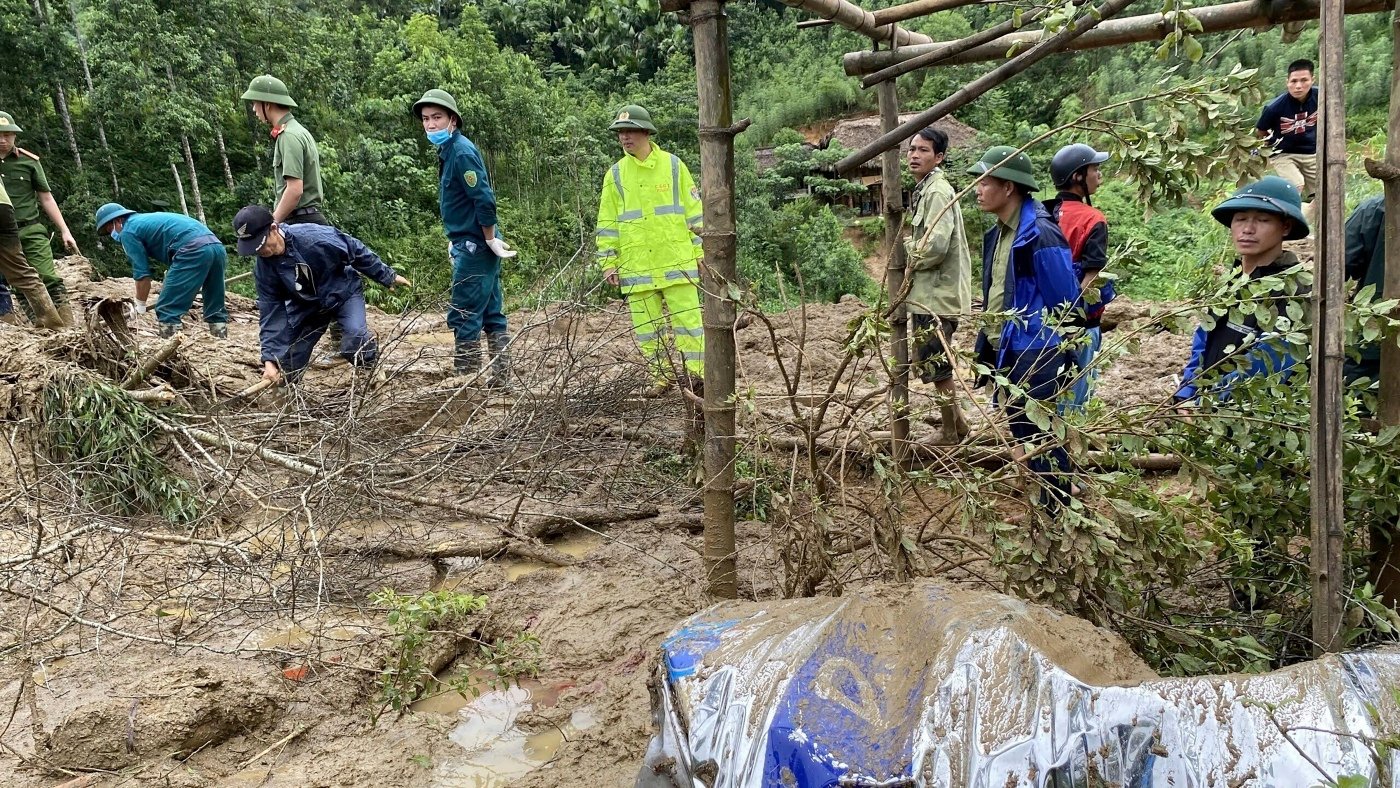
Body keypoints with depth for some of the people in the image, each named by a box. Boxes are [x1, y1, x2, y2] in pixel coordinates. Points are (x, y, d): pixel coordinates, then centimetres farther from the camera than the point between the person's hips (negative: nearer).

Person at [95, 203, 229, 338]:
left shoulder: (127, 231, 9)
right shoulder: (147, 220, 34)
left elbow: (142, 274, 5)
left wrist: (140, 307, 17)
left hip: (193, 250, -9)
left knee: (167, 311, -2)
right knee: (215, 308, 16)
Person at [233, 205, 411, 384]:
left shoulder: (313, 236, -33)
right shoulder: (263, 268, -19)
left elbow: (357, 251, -19)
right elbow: (270, 312, -14)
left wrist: (388, 277, -9)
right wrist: (269, 358, -22)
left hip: (343, 292, -3)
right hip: (305, 306, 4)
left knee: (357, 337, -32)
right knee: (285, 369, -2)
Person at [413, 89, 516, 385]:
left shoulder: (461, 152, -15)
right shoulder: (448, 150, 14)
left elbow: (485, 200, -21)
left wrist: (491, 240, -14)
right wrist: (455, 240, 17)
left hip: (475, 247, -10)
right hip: (471, 246, 10)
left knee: (463, 316, -5)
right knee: (492, 313, 11)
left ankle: (466, 380, 2)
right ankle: (500, 377, 17)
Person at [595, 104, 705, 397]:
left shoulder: (673, 166, 4)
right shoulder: (615, 174, 8)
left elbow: (693, 211, 6)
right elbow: (607, 222, 9)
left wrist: (700, 252, 2)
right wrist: (608, 262, 4)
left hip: (677, 260, -2)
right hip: (635, 265, 2)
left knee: (687, 317, -3)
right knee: (647, 324, 5)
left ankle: (696, 374, 6)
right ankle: (662, 375, 17)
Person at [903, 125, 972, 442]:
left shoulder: (937, 192, -16)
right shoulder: (925, 190, 14)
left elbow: (935, 247, -24)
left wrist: (908, 256, -8)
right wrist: (910, 244, 4)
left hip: (937, 293, -10)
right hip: (929, 291, 10)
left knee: (933, 362, -2)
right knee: (933, 361, 16)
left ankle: (952, 431, 11)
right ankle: (955, 424, 28)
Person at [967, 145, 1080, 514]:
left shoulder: (1040, 235, -19)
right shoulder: (998, 232, 9)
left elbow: (1065, 304, -17)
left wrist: (1043, 356, -12)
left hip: (1033, 358, -9)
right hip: (1005, 353, 9)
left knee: (1040, 437, 2)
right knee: (1021, 432, 18)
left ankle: (1056, 514, 17)